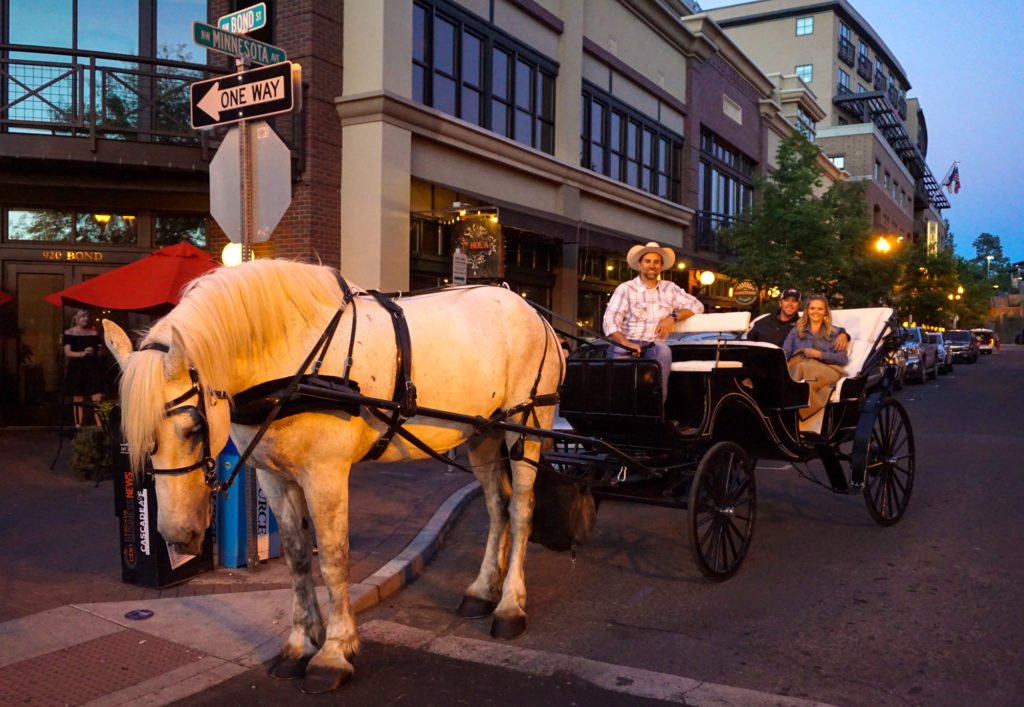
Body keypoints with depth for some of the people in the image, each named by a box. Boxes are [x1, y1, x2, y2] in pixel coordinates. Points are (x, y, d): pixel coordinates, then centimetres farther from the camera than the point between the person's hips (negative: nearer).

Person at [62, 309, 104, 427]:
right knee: (78, 400, 2)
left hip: (92, 368, 1)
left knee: (97, 399, -8)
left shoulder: (94, 333, 12)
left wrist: (94, 353, -4)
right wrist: (82, 353, -18)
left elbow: (99, 351, 18)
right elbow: (68, 352, -4)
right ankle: (78, 427, 7)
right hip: (76, 369, -1)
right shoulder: (69, 333, 5)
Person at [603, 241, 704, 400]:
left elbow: (697, 305, 18)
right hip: (626, 345, -2)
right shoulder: (625, 289, 5)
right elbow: (610, 322, -5)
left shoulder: (670, 289, 19)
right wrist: (627, 343, -24)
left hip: (654, 346, 3)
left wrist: (673, 317, -2)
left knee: (664, 350, -34)